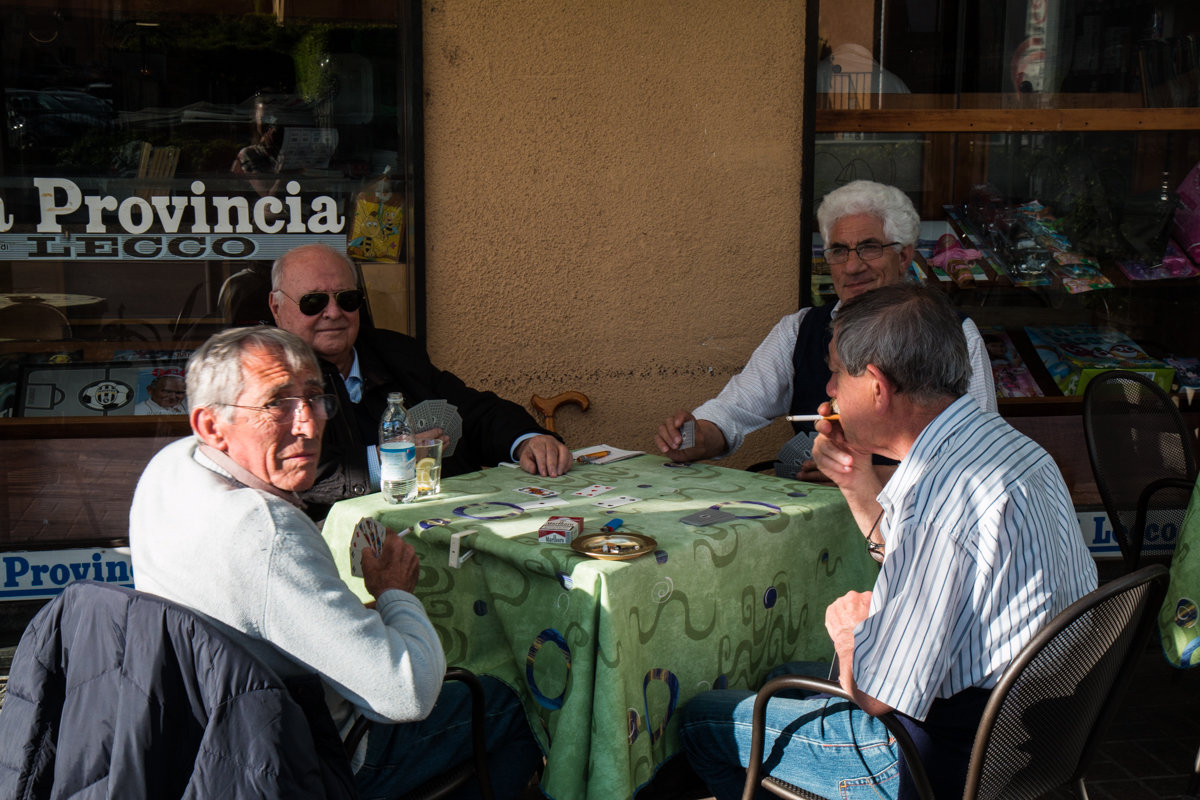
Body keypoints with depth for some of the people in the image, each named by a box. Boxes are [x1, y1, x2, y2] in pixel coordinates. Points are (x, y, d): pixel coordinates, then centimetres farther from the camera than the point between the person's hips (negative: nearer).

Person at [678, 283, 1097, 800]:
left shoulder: (939, 493, -30)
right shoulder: (1008, 443, 4)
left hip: (951, 758, -10)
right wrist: (859, 487, 8)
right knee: (788, 677, 30)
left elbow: (875, 693, -25)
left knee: (701, 721, 4)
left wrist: (847, 629, -4)